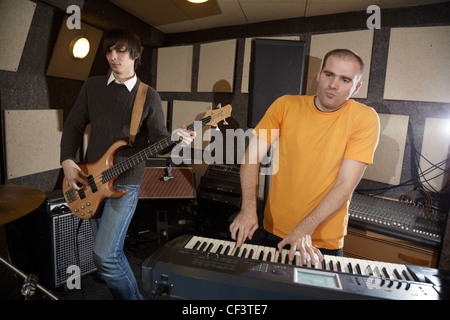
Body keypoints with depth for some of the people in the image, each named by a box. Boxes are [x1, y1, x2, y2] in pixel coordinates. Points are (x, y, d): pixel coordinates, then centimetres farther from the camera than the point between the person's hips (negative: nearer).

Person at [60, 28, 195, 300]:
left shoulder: (149, 97, -3)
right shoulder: (93, 86, 7)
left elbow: (157, 138, -5)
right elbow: (74, 125, 10)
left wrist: (174, 138, -27)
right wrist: (68, 162, -3)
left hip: (126, 183, -4)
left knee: (105, 256, -12)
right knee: (110, 250, 15)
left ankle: (131, 297, 13)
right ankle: (127, 294, 37)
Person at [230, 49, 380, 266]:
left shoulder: (364, 119, -11)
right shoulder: (285, 105, -5)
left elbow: (345, 186, -16)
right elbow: (252, 157, -10)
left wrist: (304, 230, -24)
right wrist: (249, 208, -22)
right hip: (272, 231, 2)